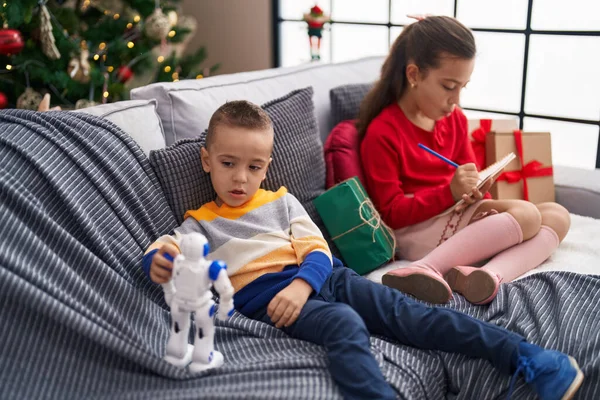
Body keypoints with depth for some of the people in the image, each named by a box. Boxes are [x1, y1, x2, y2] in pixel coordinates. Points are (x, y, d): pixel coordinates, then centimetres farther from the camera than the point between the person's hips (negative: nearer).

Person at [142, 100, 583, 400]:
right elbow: (164, 249, 0)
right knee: (344, 323, -35)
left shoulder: (281, 202, 20)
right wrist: (159, 261, -26)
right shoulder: (201, 223, 15)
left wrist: (302, 284, -13)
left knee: (406, 310, -15)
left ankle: (524, 357, -20)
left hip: (318, 278, 3)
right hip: (263, 297, -3)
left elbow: (318, 251, 9)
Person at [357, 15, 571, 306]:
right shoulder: (382, 133, -14)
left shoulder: (455, 119, 8)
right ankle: (423, 270, -36)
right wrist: (449, 192, -27)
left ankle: (490, 274, -33)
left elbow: (469, 174, 17)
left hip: (459, 218, 9)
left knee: (557, 215, -4)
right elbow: (390, 213, -15)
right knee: (526, 214, -23)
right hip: (413, 231, -9)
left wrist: (475, 191, -9)